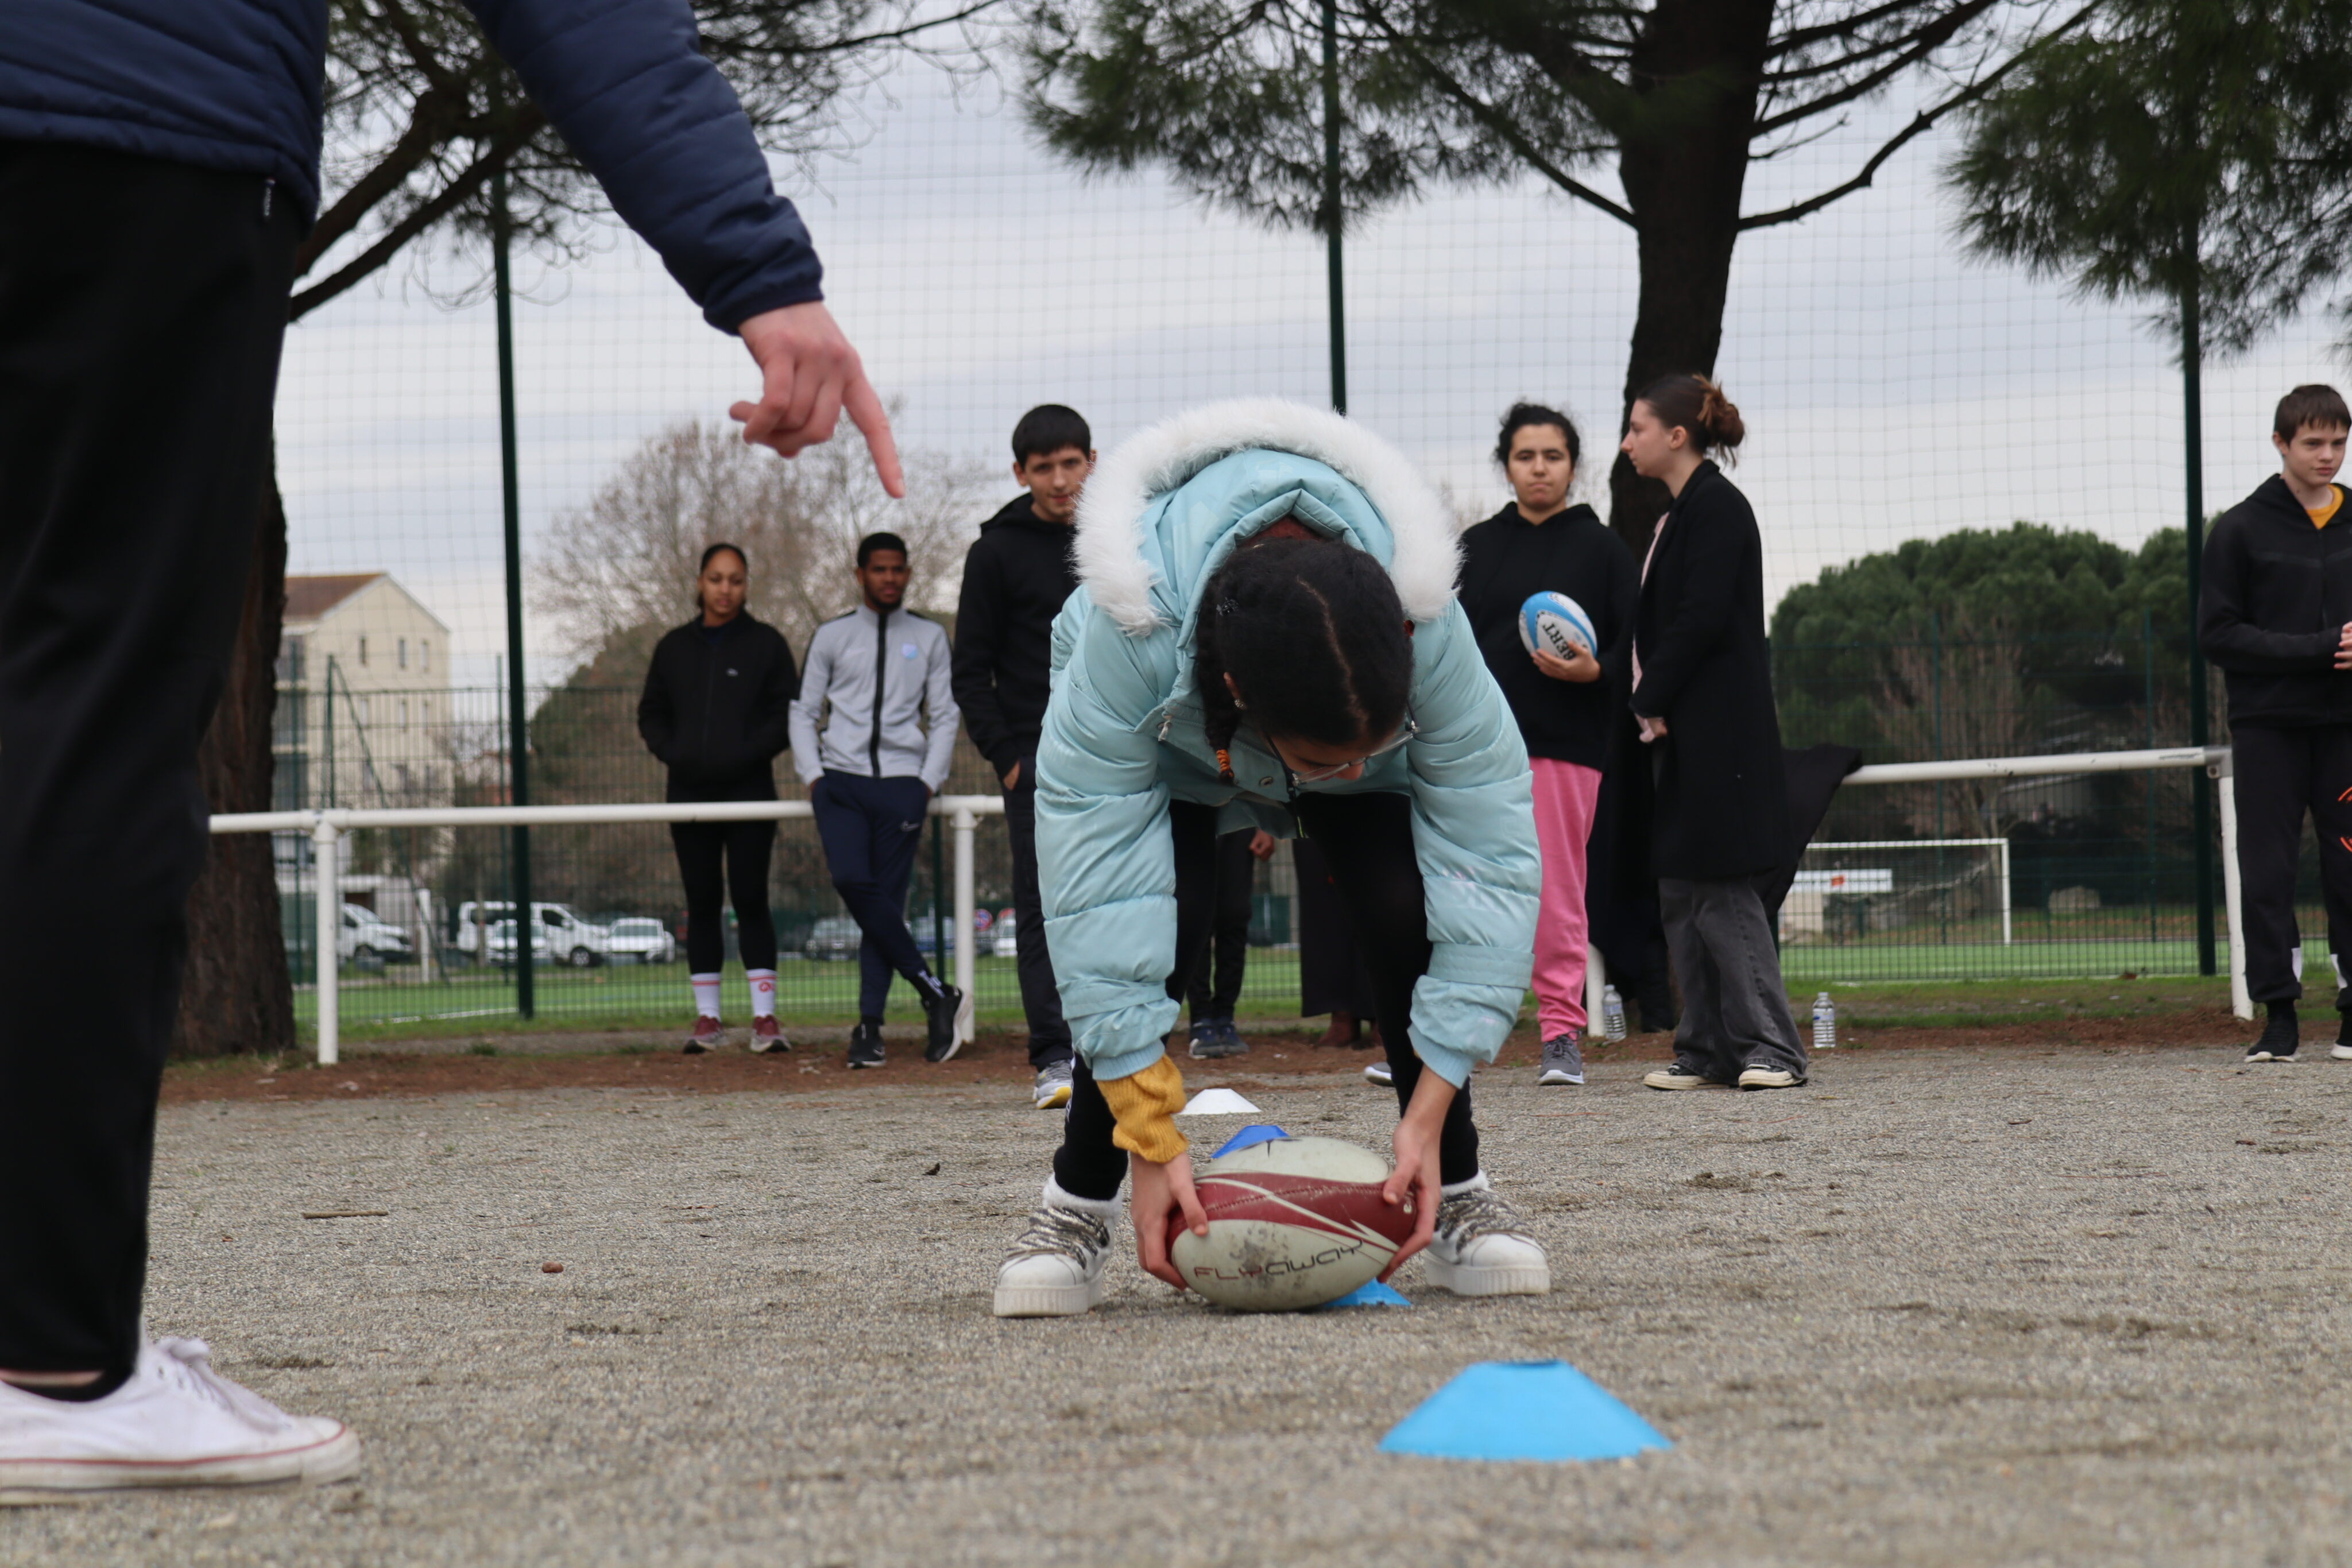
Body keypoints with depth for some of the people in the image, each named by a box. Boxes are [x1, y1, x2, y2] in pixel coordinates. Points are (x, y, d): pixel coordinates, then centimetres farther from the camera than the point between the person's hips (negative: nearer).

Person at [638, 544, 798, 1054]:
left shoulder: (766, 644, 3)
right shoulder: (675, 647, 11)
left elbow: (790, 714, 1)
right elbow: (651, 714, 17)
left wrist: (748, 753, -13)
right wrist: (672, 753, -3)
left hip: (749, 791, -3)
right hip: (690, 793, 3)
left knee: (751, 900, -7)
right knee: (702, 904, 4)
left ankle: (764, 1018, -7)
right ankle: (706, 1018, 7)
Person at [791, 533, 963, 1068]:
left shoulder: (929, 637, 12)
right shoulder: (831, 637, 11)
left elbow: (945, 717, 12)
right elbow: (803, 712, 13)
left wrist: (928, 783, 0)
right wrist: (814, 776, -1)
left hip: (901, 783, 0)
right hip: (841, 781, 0)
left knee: (887, 899, -5)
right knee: (852, 880, -21)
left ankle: (870, 1024, -3)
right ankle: (934, 992, -15)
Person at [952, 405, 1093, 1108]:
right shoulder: (997, 552, 1)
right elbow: (971, 672, 2)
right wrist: (1006, 756, -7)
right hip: (1037, 754, -3)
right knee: (1044, 905, -7)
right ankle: (1053, 1058, -10)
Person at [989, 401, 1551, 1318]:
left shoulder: (1427, 626, -41)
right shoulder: (1128, 639, -45)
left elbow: (1490, 856, -33)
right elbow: (1093, 888, -40)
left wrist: (1428, 1113, -34)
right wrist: (1151, 1143, -39)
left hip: (1361, 705, 1)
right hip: (1176, 749, -1)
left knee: (1407, 914, -24)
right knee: (1146, 923, -27)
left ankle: (1456, 1193, -4)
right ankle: (1077, 1206, -9)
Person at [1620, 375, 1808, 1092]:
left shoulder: (1717, 509, -11)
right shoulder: (1679, 515, 18)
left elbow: (1700, 621, -18)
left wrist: (1652, 701, -13)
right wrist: (1650, 707, 7)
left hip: (1717, 736, -10)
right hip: (1682, 735, 10)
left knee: (1722, 895, -10)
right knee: (1683, 895, 9)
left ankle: (1770, 1048, -8)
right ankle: (1708, 1052, 12)